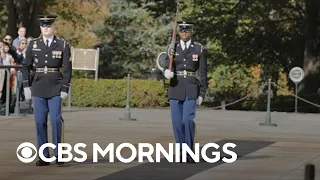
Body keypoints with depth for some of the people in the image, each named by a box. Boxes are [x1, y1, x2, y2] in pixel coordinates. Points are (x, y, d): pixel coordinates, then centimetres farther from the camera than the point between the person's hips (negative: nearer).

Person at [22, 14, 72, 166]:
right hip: (38, 86, 2)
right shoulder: (33, 44, 4)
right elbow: (26, 66, 7)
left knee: (56, 119, -9)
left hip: (55, 87, -2)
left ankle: (58, 153, 2)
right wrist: (26, 86, -1)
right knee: (40, 121, 1)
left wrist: (65, 89, -7)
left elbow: (67, 68, -1)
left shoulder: (63, 45, 0)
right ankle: (44, 156, 6)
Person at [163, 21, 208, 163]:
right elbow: (167, 68, -1)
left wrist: (202, 94, -2)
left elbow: (203, 73, 2)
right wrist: (167, 73, -26)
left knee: (188, 120, -18)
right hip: (175, 88, 2)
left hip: (191, 89, -2)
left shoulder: (200, 49, 1)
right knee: (177, 122, 1)